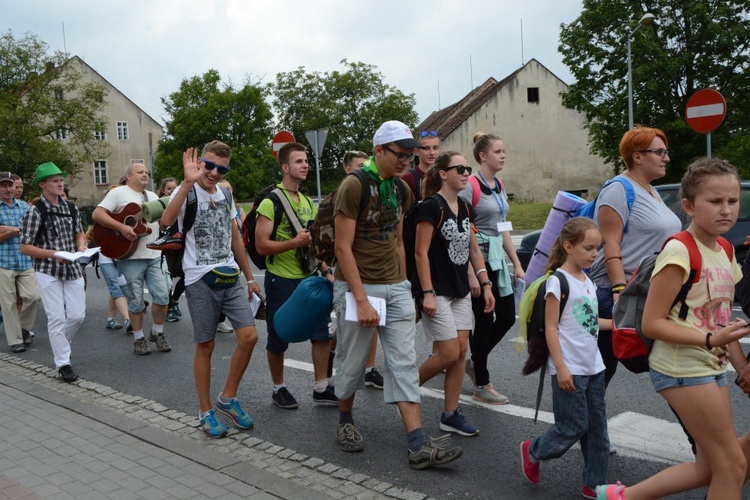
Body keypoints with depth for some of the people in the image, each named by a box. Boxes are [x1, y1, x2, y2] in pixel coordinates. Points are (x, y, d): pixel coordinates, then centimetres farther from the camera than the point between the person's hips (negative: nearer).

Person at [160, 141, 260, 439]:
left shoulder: (225, 195, 13)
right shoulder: (187, 192, -7)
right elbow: (167, 220, -30)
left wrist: (249, 277, 20)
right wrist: (188, 181, -36)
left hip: (230, 277, 6)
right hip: (200, 280, -5)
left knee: (249, 336, -2)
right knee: (206, 346, 2)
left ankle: (228, 398, 17)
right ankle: (206, 412, 18)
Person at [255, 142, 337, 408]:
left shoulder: (308, 202, 12)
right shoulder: (271, 202, -11)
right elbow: (261, 246, -17)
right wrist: (294, 242, -26)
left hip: (307, 277, 6)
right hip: (281, 280, -6)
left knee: (321, 332, 3)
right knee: (278, 338, 6)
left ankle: (321, 389, 14)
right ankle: (279, 388, 24)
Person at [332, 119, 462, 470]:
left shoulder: (400, 190, 9)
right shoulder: (353, 186, -12)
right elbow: (343, 247, -15)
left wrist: (403, 286, 13)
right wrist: (362, 300, -19)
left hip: (396, 287, 6)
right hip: (357, 285, -6)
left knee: (404, 364, 0)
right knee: (352, 361, 8)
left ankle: (418, 446, 1)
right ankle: (345, 421, 33)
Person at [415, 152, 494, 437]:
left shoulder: (464, 208, 11)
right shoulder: (432, 206, -13)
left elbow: (473, 248, 15)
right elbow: (421, 253, -16)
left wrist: (486, 284, 10)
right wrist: (427, 293, -19)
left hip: (460, 290, 8)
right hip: (438, 292, -8)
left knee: (461, 352, 6)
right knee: (449, 354, -7)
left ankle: (450, 415, 16)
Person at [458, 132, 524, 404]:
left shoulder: (499, 186, 12)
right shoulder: (471, 186, -13)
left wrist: (516, 263, 14)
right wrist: (471, 273, -20)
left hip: (497, 257, 8)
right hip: (478, 257, -8)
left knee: (507, 316, 10)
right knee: (485, 320, -1)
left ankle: (475, 361, 30)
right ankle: (482, 386, 13)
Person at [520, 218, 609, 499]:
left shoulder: (587, 281, 10)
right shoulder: (558, 281, -14)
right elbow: (550, 327, -16)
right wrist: (561, 367, -19)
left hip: (593, 366, 8)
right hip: (570, 369, -8)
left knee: (597, 426, 11)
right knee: (574, 426, -1)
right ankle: (533, 451, 24)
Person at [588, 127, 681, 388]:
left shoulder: (652, 193, 17)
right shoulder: (619, 190, -12)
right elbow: (610, 244, -19)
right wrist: (620, 289, -27)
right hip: (622, 295, -9)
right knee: (605, 363, 1)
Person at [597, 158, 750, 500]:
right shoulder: (679, 252, -18)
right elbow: (652, 323, -20)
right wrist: (710, 340, -27)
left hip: (712, 368, 9)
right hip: (682, 369, -9)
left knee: (710, 466, 16)